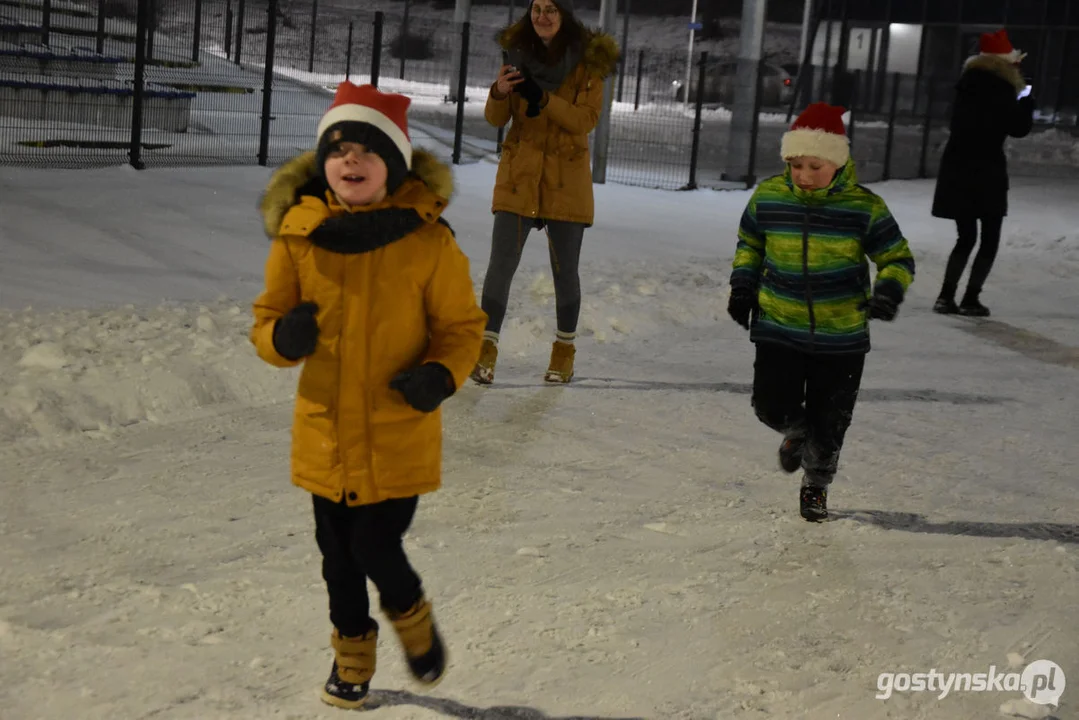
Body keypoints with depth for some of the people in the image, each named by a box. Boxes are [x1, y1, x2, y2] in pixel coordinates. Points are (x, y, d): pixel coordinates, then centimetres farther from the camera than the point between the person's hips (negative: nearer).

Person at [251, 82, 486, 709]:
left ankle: (413, 620, 31)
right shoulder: (298, 233, -6)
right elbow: (268, 318, 3)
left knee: (376, 550, -4)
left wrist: (441, 375, -22)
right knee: (339, 556, 16)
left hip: (399, 437, -3)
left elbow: (462, 327, -3)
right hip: (325, 436, 3)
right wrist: (283, 338, -20)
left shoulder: (429, 240, -12)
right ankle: (353, 649, 42)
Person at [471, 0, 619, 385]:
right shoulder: (517, 52, 2)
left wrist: (541, 97, -27)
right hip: (519, 174, 2)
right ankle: (487, 348, 3)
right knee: (501, 263, -4)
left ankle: (564, 350, 23)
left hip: (566, 178, -2)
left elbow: (586, 119, -14)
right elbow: (496, 119, 2)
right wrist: (499, 92, -21)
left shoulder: (588, 60, -6)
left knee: (564, 269, 7)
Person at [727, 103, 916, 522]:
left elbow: (898, 259, -2)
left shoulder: (864, 207, -10)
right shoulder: (768, 197, -4)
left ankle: (816, 485, 33)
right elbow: (749, 244, 14)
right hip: (778, 327, 1)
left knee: (829, 424, 6)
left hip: (842, 335, -1)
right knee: (772, 407, -8)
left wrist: (889, 291, -21)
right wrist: (743, 284, 1)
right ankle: (796, 432, 30)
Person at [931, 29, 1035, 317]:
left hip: (956, 169, 6)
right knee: (990, 239, 5)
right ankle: (971, 299, -1)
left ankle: (946, 296, 3)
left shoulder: (968, 83, 10)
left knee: (966, 236, 14)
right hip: (987, 172, -6)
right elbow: (1019, 129, -8)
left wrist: (1012, 73, 25)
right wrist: (1027, 98, 7)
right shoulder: (1001, 88, -11)